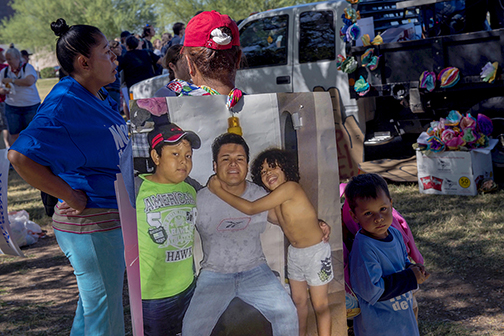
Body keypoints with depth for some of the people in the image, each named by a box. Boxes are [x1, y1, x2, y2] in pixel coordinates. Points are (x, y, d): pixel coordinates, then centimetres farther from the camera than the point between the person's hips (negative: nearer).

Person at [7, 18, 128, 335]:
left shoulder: (99, 97, 8)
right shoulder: (64, 104, -20)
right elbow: (20, 156, -28)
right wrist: (73, 196, -23)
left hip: (112, 215, 9)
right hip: (91, 224, -9)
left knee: (93, 305, 22)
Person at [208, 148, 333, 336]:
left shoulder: (290, 187, -25)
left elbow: (251, 209, -26)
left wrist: (218, 190, -19)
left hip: (316, 252, -8)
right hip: (295, 253, 8)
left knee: (320, 305, 1)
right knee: (298, 301, 18)